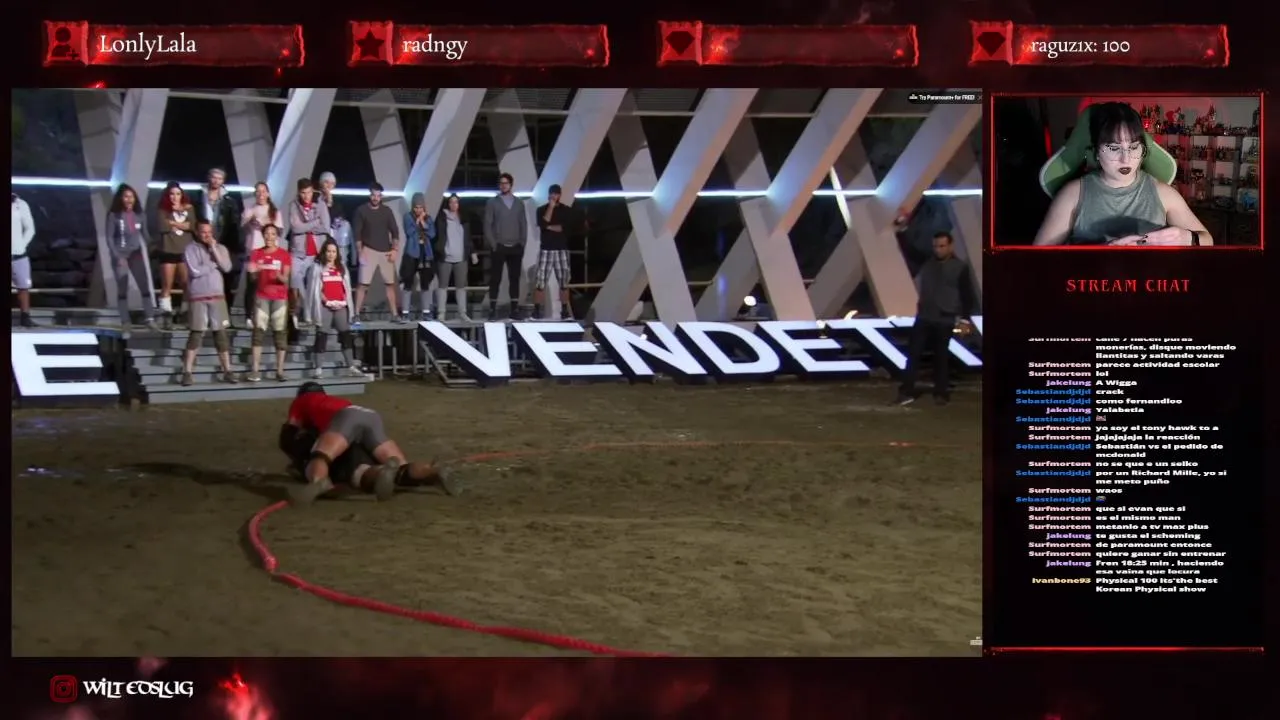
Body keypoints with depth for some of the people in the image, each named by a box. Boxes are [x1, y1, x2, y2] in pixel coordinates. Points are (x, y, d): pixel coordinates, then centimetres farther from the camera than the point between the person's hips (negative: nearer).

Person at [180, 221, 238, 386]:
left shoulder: (220, 248, 9)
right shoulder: (190, 249, -2)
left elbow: (226, 267, -6)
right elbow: (195, 271, -15)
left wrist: (214, 249, -10)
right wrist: (214, 264, -4)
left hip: (218, 296, 3)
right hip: (198, 297, -3)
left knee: (221, 333, 5)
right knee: (196, 334, -4)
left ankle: (227, 371, 9)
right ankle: (187, 372, 0)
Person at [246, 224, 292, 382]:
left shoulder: (285, 255, 1)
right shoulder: (256, 254, 7)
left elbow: (285, 280, -5)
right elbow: (254, 279, 5)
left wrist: (279, 275, -27)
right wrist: (254, 272, -16)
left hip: (280, 297, -1)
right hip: (261, 297, 1)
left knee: (280, 332, -3)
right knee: (258, 330, -7)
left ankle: (280, 370, 0)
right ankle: (255, 370, -9)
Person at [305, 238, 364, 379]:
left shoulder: (341, 267, 17)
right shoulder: (317, 267, 1)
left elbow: (346, 288, 16)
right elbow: (315, 289, -5)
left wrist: (344, 302, 0)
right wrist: (327, 301, -14)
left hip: (340, 306, 5)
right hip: (325, 307, -5)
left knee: (346, 335, 1)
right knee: (321, 337, -4)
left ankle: (351, 367, 3)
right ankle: (318, 369, -4)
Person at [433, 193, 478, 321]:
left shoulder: (463, 219, 13)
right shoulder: (442, 217, 1)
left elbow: (468, 237, 17)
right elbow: (437, 235, -3)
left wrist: (472, 252, 12)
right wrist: (437, 251, -11)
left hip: (461, 258, 4)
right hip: (445, 257, -4)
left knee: (461, 285, 6)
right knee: (442, 285, 0)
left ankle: (462, 313, 11)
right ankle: (440, 313, 2)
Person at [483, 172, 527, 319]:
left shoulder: (519, 203, 11)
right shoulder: (492, 202, 2)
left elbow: (524, 224, 11)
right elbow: (487, 225, -2)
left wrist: (522, 243, 2)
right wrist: (493, 244, -9)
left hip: (516, 247, 2)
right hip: (498, 247, -2)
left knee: (514, 278, 3)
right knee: (495, 279, -1)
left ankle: (515, 309, 6)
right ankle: (493, 309, 3)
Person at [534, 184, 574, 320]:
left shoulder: (567, 210, 5)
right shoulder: (542, 210, 5)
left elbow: (567, 228, -8)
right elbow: (543, 224, -14)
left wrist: (549, 227, -8)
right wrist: (551, 207, -12)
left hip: (562, 250, 1)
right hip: (546, 250, -1)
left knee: (564, 282, 3)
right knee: (541, 282, -4)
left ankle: (565, 310, 9)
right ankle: (537, 310, 1)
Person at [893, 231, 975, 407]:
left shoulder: (960, 267, -4)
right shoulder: (928, 264, 8)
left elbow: (967, 295, -4)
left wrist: (964, 318, -5)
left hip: (945, 320, -4)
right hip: (924, 317, 4)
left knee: (941, 357, 5)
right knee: (913, 352, -1)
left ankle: (941, 393, 17)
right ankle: (906, 392, 1)